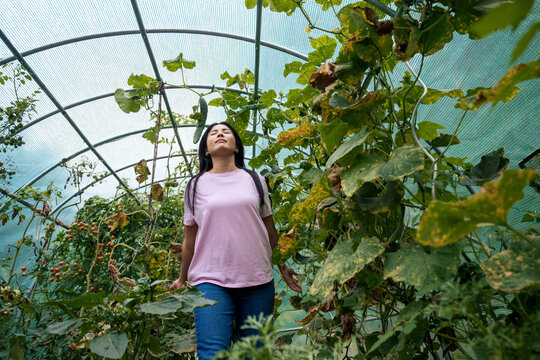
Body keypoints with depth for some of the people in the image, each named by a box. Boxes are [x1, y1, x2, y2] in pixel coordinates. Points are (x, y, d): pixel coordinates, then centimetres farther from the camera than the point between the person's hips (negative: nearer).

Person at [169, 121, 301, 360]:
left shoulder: (254, 180, 9)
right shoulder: (195, 186, 7)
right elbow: (190, 238, 13)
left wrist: (283, 266, 20)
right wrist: (182, 279, 20)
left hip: (258, 280, 2)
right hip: (211, 280, -1)